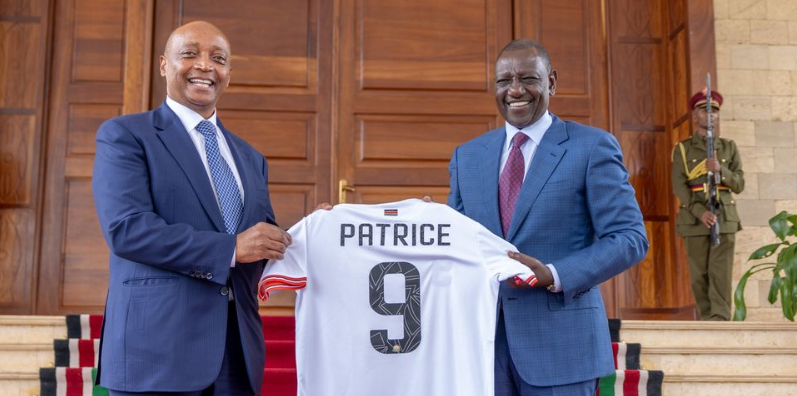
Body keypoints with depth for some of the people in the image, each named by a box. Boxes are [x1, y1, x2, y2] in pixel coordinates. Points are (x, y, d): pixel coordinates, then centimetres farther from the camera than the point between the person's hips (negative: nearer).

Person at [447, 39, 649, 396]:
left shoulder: (592, 147, -1)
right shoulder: (467, 156, 12)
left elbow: (630, 238, -6)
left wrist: (555, 275, -18)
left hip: (560, 343, -3)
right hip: (482, 342, 4)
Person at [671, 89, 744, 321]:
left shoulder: (729, 148, 13)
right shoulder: (682, 149, 6)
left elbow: (739, 184, 7)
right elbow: (678, 186, -4)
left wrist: (720, 170, -13)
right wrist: (700, 212, -17)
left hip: (724, 217, 1)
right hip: (694, 218, -1)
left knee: (721, 271, -8)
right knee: (699, 274, 0)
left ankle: (720, 318, -10)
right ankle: (706, 319, 8)